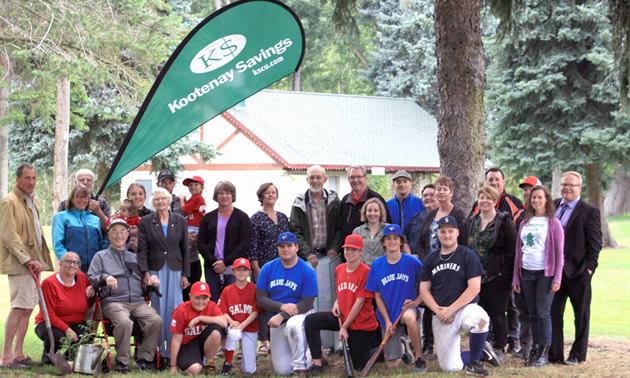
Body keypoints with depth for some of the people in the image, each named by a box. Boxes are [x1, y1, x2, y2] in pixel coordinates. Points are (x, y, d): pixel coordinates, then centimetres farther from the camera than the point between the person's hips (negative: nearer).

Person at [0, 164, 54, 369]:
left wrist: (38, 259, 15)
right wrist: (27, 260, -20)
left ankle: (18, 354, 13)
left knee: (28, 308, 8)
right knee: (19, 308, -13)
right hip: (18, 264, -9)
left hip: (32, 262, 9)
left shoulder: (31, 201, 19)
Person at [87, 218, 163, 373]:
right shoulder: (101, 256, 19)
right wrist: (105, 277, -14)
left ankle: (144, 357, -12)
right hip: (114, 301, -3)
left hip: (138, 301, 4)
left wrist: (153, 279, 6)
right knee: (124, 322, -36)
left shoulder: (134, 257, 30)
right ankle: (122, 361, -19)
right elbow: (91, 277, 6)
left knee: (156, 320, -26)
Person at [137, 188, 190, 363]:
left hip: (175, 269, 1)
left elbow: (185, 249, 8)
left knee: (174, 308, -1)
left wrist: (185, 274, 3)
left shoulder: (180, 221, 7)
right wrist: (145, 272, -10)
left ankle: (173, 350, 5)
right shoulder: (146, 222, 3)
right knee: (158, 308, 0)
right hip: (155, 269, -1)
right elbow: (142, 249, 0)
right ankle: (159, 350, 6)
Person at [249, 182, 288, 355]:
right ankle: (263, 342, 0)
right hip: (263, 267, -5)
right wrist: (256, 270, -11)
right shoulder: (256, 219, -2)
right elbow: (253, 247, -6)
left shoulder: (283, 218, 13)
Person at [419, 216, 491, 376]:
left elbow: (474, 288, -9)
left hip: (465, 308, -3)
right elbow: (424, 290, 9)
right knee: (449, 367, -7)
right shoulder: (430, 259, 11)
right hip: (440, 317, 3)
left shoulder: (468, 255, -1)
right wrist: (438, 310, -9)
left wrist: (451, 309, -14)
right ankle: (478, 353, 25)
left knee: (480, 318, -40)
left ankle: (473, 362, -14)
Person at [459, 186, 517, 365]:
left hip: (497, 277, -5)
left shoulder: (504, 222, -3)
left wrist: (505, 271, -13)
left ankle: (499, 349, 9)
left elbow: (512, 249, -7)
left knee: (497, 314, 0)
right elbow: (461, 247, 15)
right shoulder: (469, 222, 13)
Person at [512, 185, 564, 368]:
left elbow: (559, 253, -4)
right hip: (527, 273, 5)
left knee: (543, 313, -7)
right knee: (533, 314, 7)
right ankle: (534, 350, 11)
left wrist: (557, 279, -11)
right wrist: (516, 277, 11)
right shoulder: (525, 223, 13)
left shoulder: (553, 223, -1)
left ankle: (544, 353, -3)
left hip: (545, 274, -5)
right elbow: (518, 251, 16)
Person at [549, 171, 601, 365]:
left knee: (581, 315, 7)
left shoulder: (589, 211, -6)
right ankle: (554, 354, 15)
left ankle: (577, 354, 17)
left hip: (578, 271, -5)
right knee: (553, 312, 8)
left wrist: (588, 267, -13)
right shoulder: (553, 206, 8)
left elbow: (595, 242, -7)